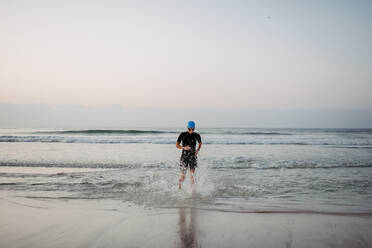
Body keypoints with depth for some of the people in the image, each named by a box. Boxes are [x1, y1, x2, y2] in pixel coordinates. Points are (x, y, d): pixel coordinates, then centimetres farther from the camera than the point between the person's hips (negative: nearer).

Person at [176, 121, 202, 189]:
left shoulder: (197, 136, 0)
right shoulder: (183, 135, -6)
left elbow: (200, 143, 20)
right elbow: (177, 145, -5)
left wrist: (197, 150, 3)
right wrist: (184, 147, -23)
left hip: (193, 157, 1)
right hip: (184, 156, -1)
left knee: (192, 175, -10)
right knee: (183, 176, 1)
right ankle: (179, 187, 28)